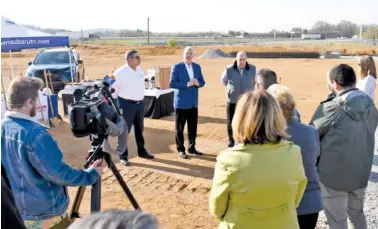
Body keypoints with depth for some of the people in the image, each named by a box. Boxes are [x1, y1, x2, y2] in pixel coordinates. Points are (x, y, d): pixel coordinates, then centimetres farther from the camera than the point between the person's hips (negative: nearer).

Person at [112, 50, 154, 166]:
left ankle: (142, 151, 34)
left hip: (140, 103, 7)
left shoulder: (140, 70, 6)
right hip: (127, 104, -7)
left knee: (139, 129, 19)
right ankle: (123, 156, 13)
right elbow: (113, 89, -10)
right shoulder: (120, 72, -15)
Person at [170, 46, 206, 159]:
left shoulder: (197, 67, 9)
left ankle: (192, 148, 25)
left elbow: (202, 82, 11)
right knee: (180, 128, 4)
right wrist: (187, 84, -22)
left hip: (193, 102, 5)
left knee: (193, 127, 11)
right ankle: (181, 149, 15)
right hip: (181, 102, -5)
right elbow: (172, 83, -14)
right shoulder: (176, 67, -7)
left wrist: (197, 83, -12)